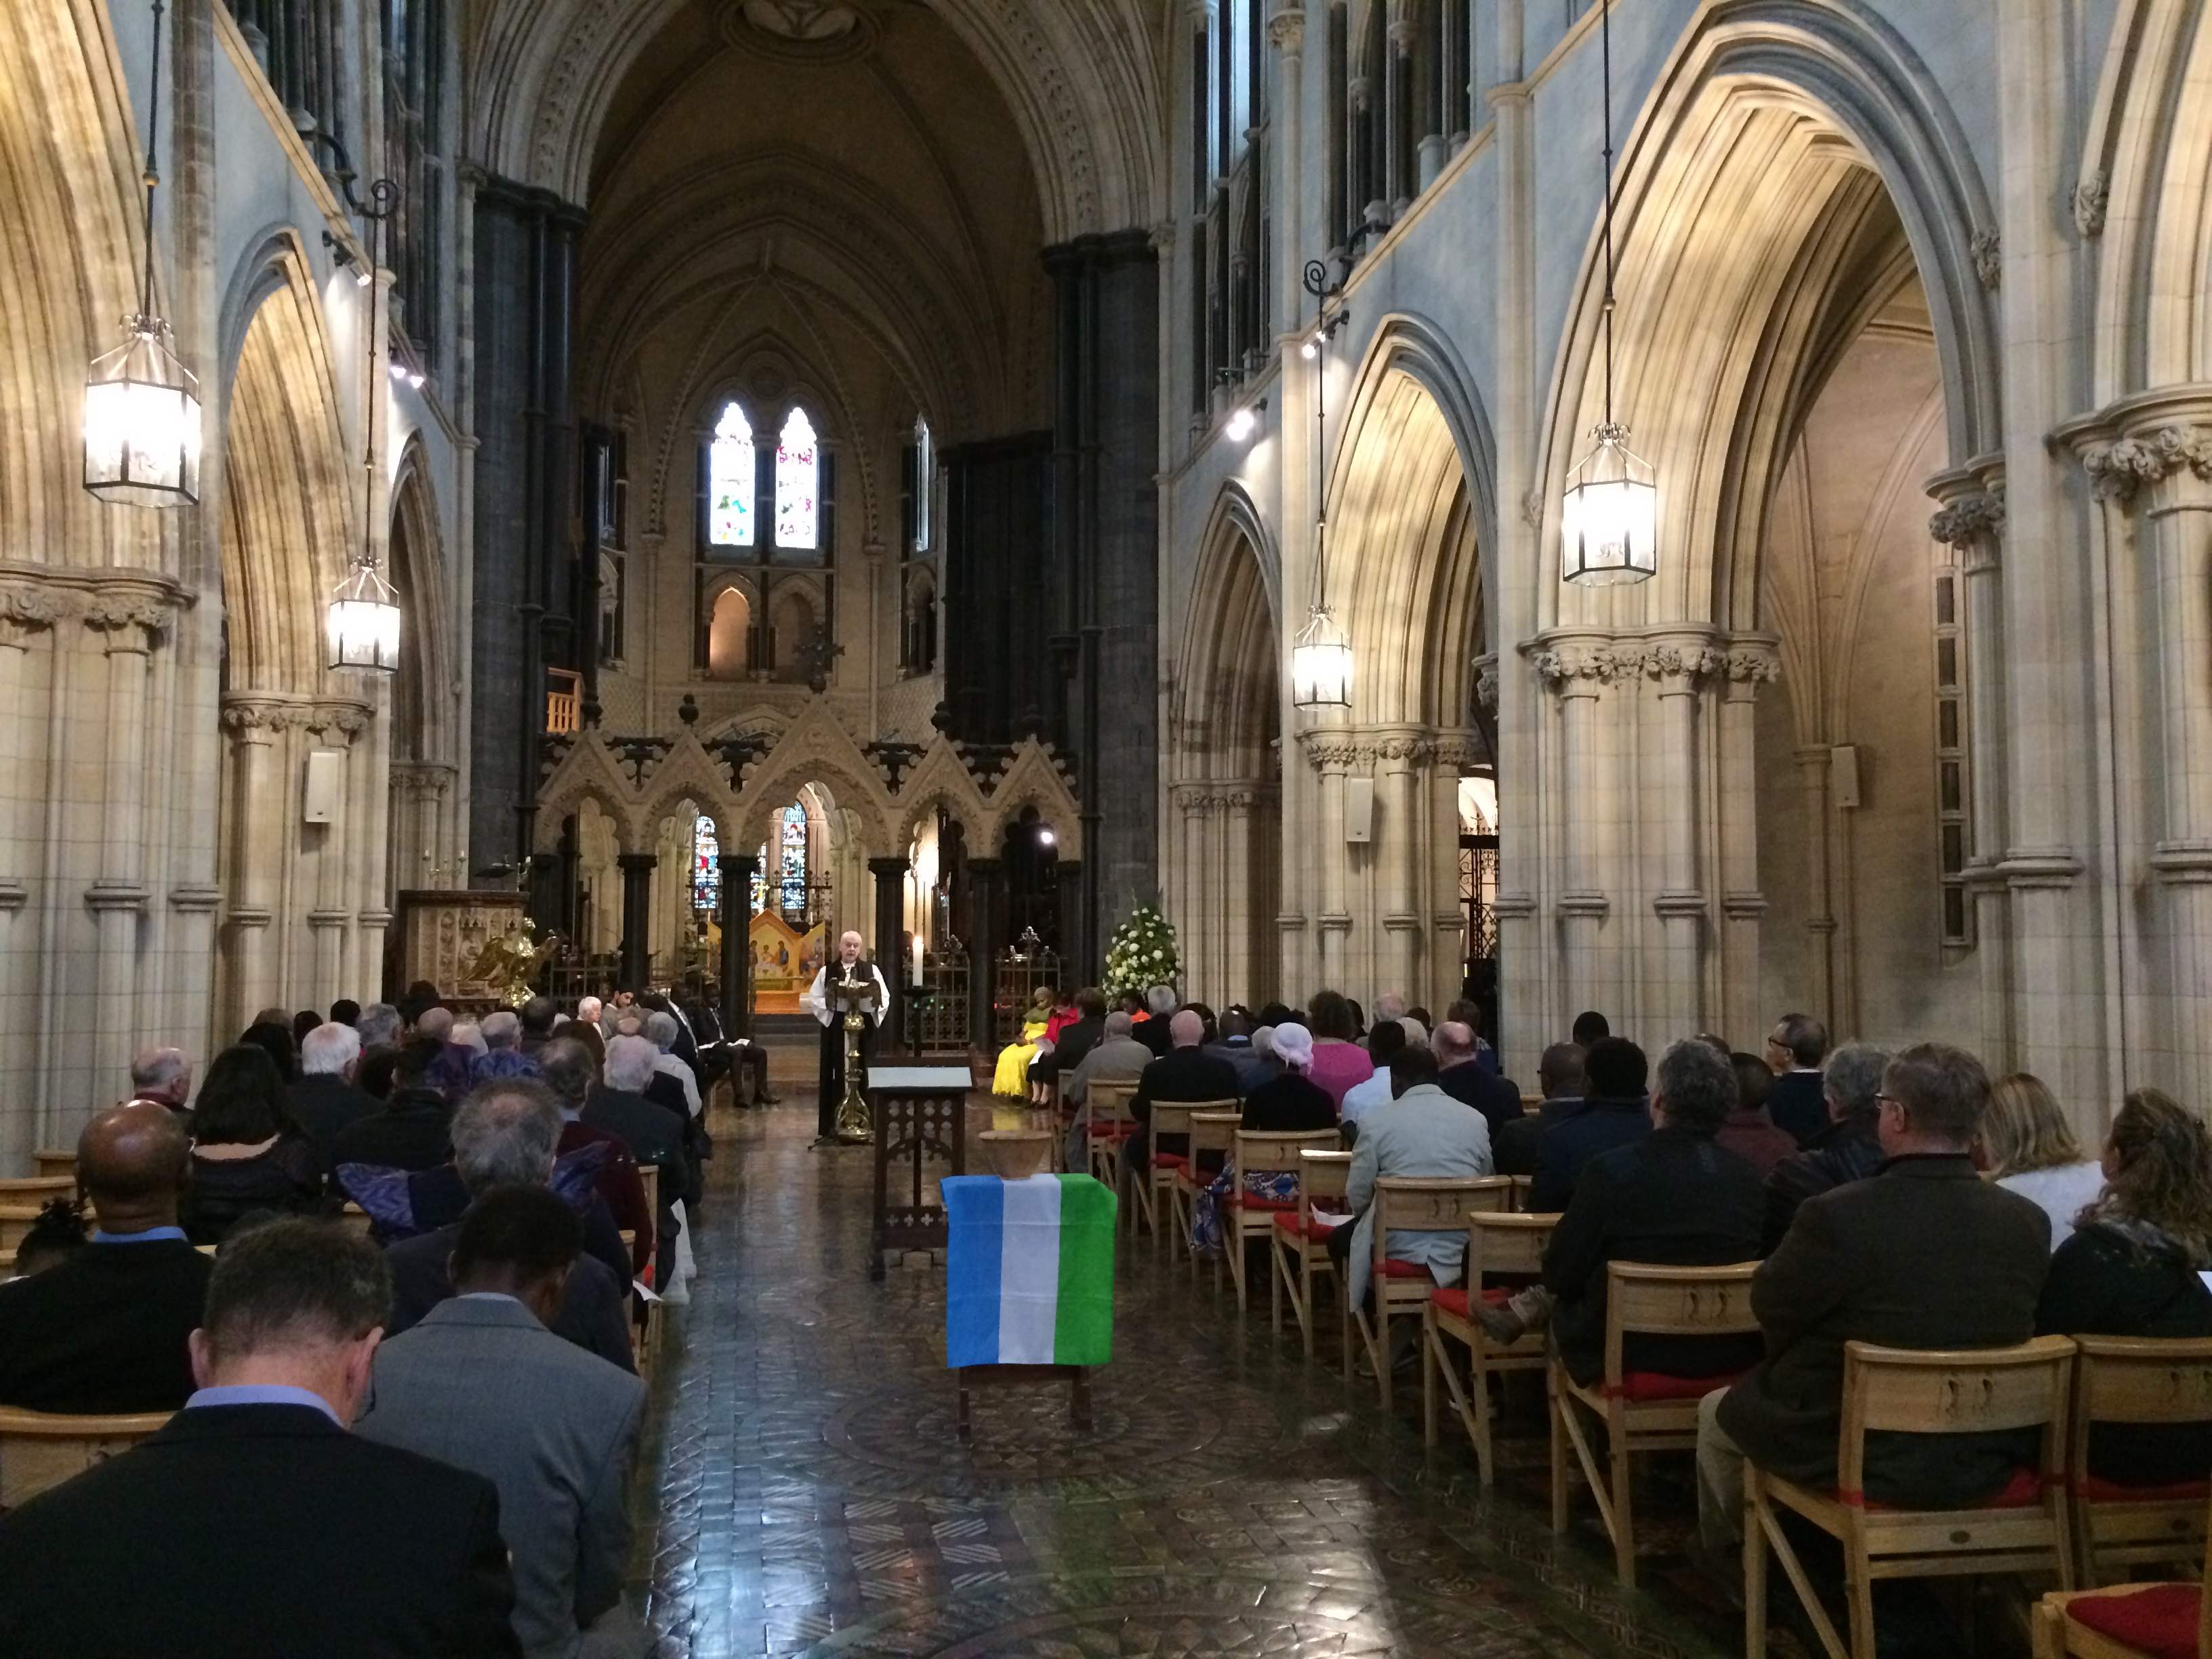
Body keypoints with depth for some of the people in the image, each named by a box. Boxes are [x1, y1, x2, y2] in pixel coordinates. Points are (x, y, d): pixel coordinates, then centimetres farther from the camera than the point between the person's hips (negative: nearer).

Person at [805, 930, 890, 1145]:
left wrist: (871, 1005, -16)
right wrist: (830, 1005, -14)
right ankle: (830, 1127, 5)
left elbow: (885, 998, 3)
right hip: (834, 1031, 0)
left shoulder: (871, 970, 6)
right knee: (834, 1077, 1)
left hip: (863, 1031, 0)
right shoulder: (826, 971, 6)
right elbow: (813, 998, 4)